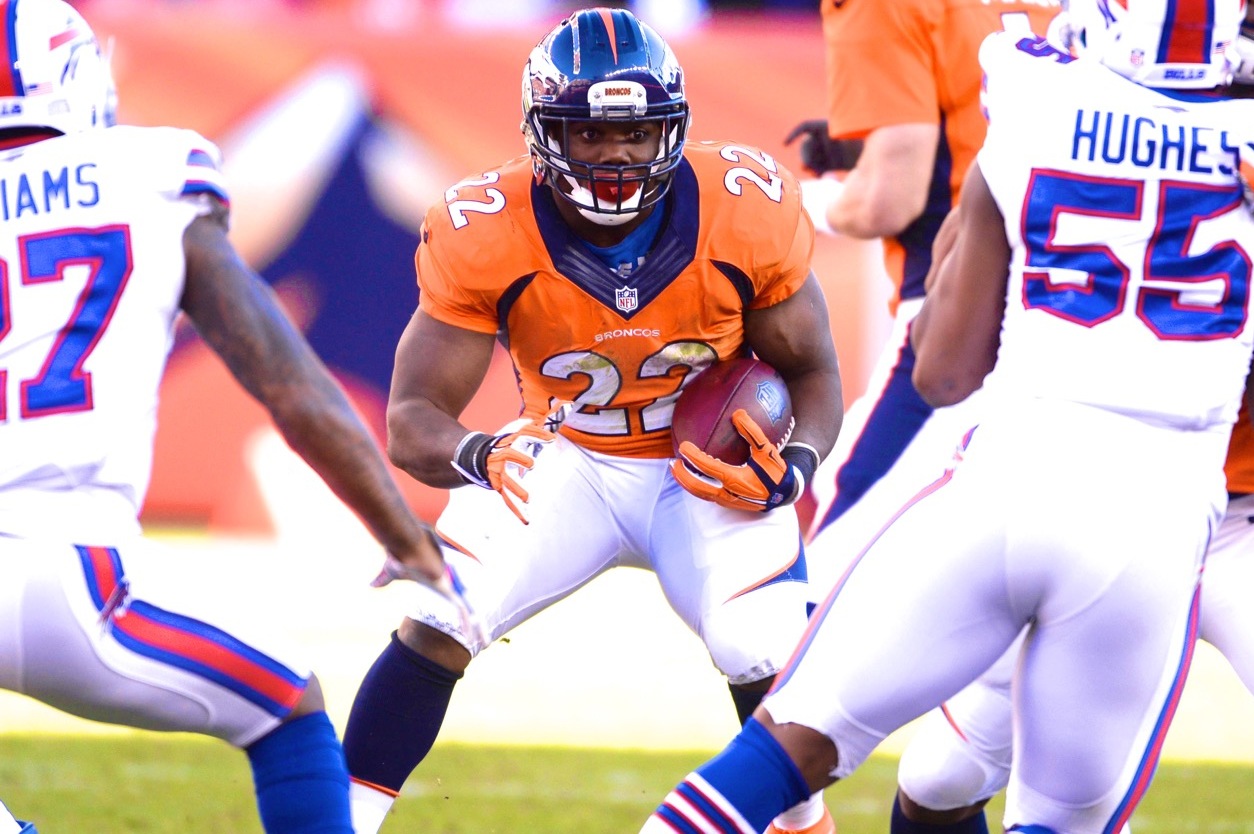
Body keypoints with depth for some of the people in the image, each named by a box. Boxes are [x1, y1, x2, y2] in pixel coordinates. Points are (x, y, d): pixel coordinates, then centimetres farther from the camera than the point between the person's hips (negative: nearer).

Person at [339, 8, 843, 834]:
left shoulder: (748, 212, -21)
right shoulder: (484, 235, -23)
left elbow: (810, 372, -4)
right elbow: (414, 418, -19)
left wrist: (795, 465, -26)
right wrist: (476, 454, -43)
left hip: (711, 474, 0)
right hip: (562, 460, 0)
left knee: (768, 658, -20)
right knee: (437, 625, -21)